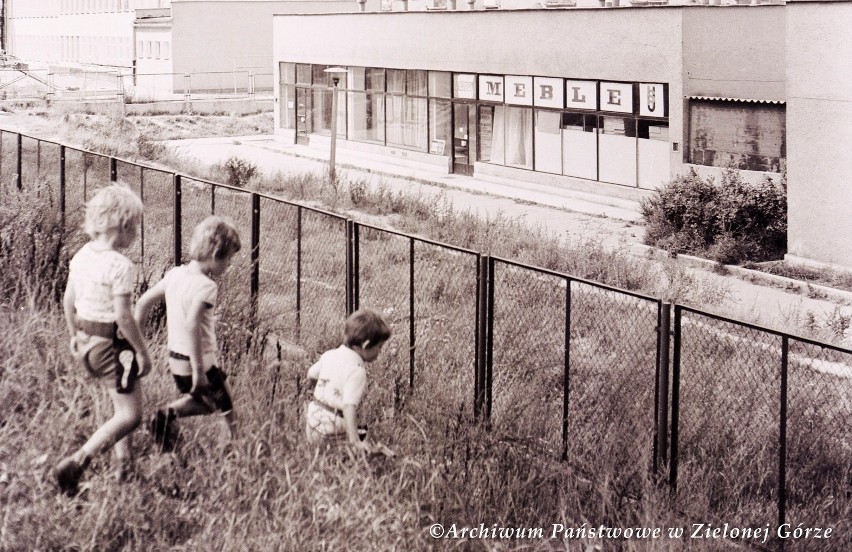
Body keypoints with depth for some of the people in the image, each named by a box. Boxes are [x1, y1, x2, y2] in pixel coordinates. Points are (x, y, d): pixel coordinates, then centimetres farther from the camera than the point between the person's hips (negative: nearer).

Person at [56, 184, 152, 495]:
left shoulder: (82, 256, 2)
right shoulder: (120, 266, -21)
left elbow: (68, 301, 10)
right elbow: (123, 316, -22)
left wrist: (75, 336, 23)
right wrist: (142, 352, -13)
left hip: (86, 340, 9)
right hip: (113, 344, -9)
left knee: (121, 405, 25)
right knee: (130, 415, -1)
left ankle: (124, 464, 35)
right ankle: (77, 462, -14)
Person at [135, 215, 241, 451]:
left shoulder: (174, 274, 2)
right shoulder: (206, 286, -21)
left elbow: (143, 302, 8)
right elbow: (192, 325, -32)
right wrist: (199, 370, -28)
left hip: (175, 359, 8)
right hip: (201, 360, -8)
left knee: (204, 403, 25)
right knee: (227, 409, 10)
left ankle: (170, 413, 4)